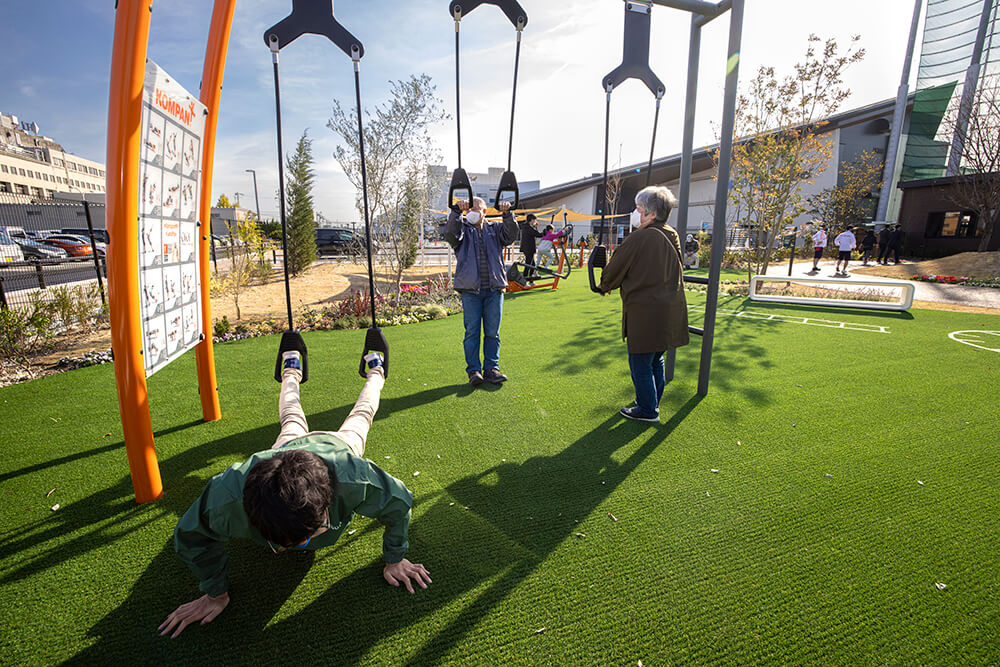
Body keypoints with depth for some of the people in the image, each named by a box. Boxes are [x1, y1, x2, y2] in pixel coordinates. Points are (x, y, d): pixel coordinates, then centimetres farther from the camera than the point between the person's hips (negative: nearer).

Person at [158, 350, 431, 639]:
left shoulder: (353, 478, -55)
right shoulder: (226, 498, -49)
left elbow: (399, 502, -34)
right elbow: (191, 535, -24)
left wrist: (394, 559, -23)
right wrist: (216, 593, -16)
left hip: (338, 444, -1)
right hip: (286, 447, 2)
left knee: (360, 415, 35)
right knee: (292, 419, 39)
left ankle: (375, 372, 63)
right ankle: (291, 373, 68)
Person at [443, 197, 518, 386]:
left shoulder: (495, 229, 16)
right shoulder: (463, 229, 10)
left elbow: (511, 235, -2)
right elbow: (450, 233, -12)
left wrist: (507, 215, -17)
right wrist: (456, 211, -25)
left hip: (494, 289, 2)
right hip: (470, 289, -2)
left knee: (492, 332, 5)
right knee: (472, 332, -1)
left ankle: (491, 368, 13)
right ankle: (474, 370, 5)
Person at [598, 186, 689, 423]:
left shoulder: (640, 238, -17)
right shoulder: (672, 237, 8)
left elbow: (614, 269, -8)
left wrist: (604, 287, 14)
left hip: (644, 312, -9)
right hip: (670, 312, 9)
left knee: (640, 364, 6)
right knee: (656, 360, 21)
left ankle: (647, 410, 18)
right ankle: (652, 403, 36)